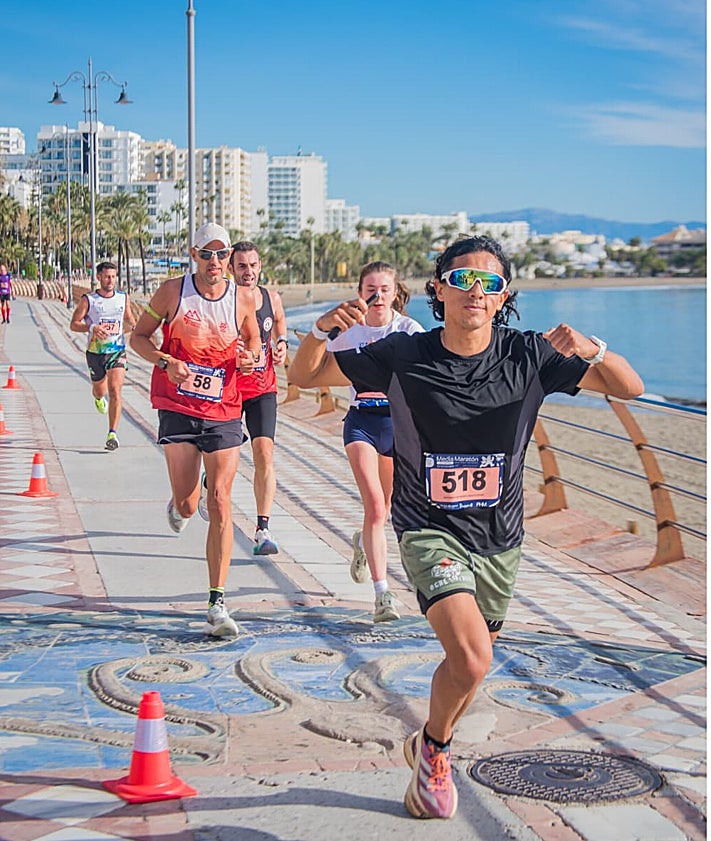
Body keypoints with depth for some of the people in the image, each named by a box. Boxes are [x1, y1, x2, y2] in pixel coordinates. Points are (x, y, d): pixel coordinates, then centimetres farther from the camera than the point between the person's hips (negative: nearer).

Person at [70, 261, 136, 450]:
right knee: (99, 390, 16)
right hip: (95, 352, 0)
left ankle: (112, 433, -16)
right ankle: (99, 398, 56)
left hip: (117, 351, 0)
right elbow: (74, 325, -4)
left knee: (115, 391, -16)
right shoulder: (88, 299, -3)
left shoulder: (124, 298, 6)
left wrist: (134, 327, -1)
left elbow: (129, 319, 22)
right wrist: (92, 328, -22)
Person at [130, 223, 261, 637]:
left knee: (220, 502, -8)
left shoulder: (244, 299, 1)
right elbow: (139, 336, 6)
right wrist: (164, 361, -13)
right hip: (178, 407, 0)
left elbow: (254, 339, 19)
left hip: (224, 412, 0)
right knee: (187, 505, 0)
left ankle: (218, 603, -5)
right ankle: (181, 503, 43)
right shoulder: (172, 291, -3)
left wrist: (251, 358, -5)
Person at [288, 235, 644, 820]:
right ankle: (435, 749, 9)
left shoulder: (528, 356, -9)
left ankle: (429, 747, 49)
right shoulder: (403, 355, -11)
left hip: (499, 536, 4)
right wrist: (322, 331, -26)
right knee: (470, 659, -23)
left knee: (472, 664, 18)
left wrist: (594, 351, -28)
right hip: (430, 530, -3)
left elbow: (629, 388, -7)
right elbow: (304, 376, -4)